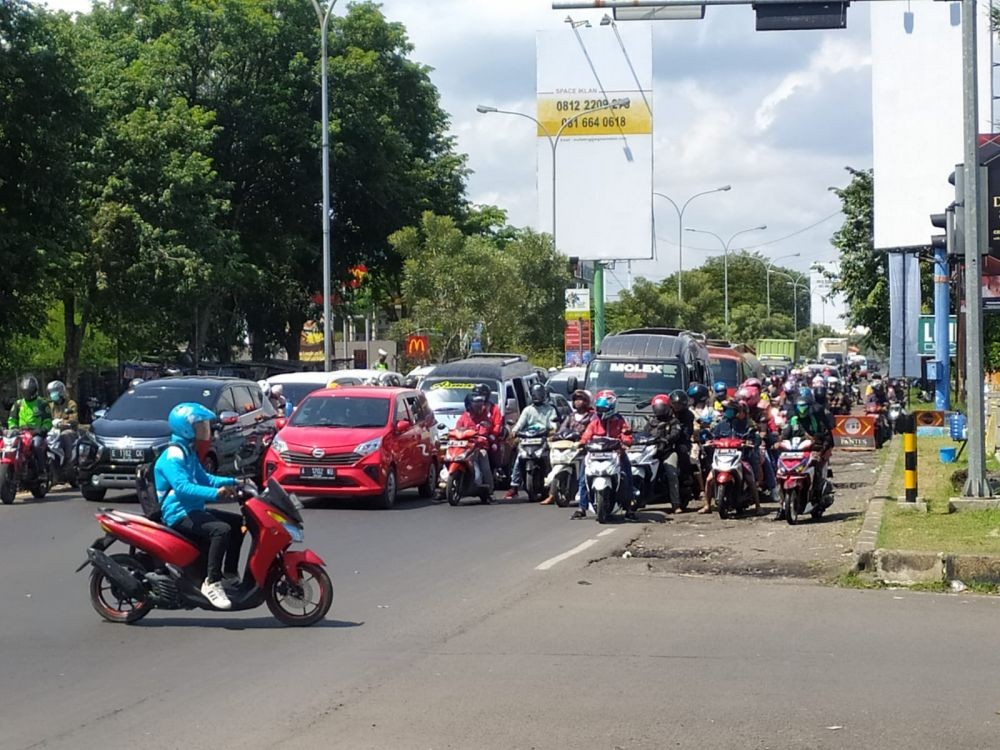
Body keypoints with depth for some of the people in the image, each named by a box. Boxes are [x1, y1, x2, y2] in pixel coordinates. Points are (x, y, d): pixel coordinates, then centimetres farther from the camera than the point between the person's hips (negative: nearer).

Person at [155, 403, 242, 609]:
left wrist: (233, 482, 11)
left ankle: (229, 574, 12)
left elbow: (203, 479, 24)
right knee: (221, 529, -30)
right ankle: (212, 583, -28)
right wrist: (215, 493, -40)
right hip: (178, 515, -11)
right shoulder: (173, 456, -17)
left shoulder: (188, 452, 16)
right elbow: (182, 487, -31)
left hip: (193, 511, 11)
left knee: (238, 522, 10)